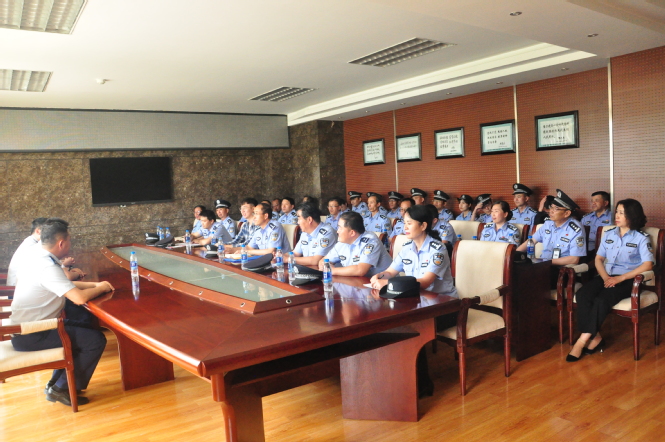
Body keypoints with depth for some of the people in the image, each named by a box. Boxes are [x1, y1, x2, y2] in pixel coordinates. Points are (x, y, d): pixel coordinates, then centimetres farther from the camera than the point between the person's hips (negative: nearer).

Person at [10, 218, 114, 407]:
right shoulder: (47, 267, -26)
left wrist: (94, 284, 2)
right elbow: (79, 298, -33)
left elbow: (66, 285, 14)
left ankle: (56, 382, 24)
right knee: (96, 340, -11)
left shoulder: (36, 253, 3)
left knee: (82, 329, 22)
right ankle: (61, 389, 3)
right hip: (30, 337, -10)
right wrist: (100, 288, -13)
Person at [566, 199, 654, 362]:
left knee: (602, 300, -33)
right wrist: (605, 277, -7)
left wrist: (621, 278, -20)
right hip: (606, 276, 5)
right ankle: (595, 337, -20)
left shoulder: (641, 238, 0)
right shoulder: (608, 234, 15)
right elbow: (598, 259, 13)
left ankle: (583, 340, -25)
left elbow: (648, 264, -11)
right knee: (582, 294, -27)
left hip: (627, 279, -4)